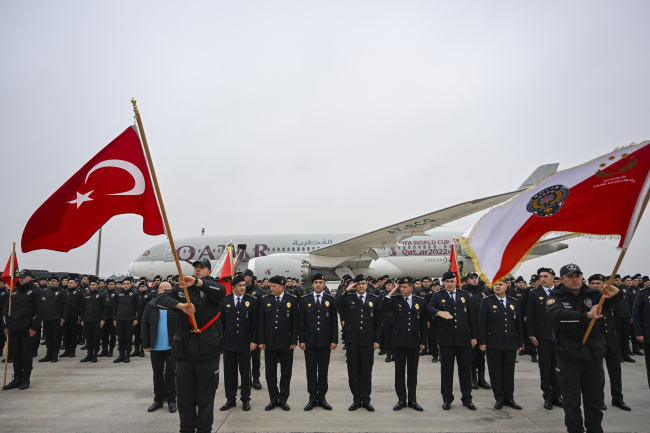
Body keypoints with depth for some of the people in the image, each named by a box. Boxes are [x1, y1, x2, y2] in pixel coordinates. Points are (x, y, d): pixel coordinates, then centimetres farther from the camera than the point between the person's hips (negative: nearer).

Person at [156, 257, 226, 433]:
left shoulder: (210, 288, -1)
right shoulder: (182, 288, 9)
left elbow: (220, 291, -25)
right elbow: (160, 299, -5)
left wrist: (196, 281, -42)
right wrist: (180, 305, -24)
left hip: (207, 351, -3)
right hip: (184, 350, 3)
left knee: (206, 396, 9)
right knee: (184, 395, 13)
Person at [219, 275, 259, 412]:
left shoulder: (252, 301, -1)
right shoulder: (225, 301, 4)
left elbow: (255, 323, -1)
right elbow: (221, 320, 8)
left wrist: (254, 341, -6)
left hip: (245, 343, -2)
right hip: (228, 343, 2)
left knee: (245, 372, 7)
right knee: (229, 372, 9)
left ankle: (246, 400, 20)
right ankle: (230, 399, 24)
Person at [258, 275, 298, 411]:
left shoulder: (292, 301, -1)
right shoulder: (265, 300, 3)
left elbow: (295, 322, -2)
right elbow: (261, 322, 4)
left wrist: (294, 341, -6)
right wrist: (261, 341, -1)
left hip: (286, 342, -1)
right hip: (270, 341, 2)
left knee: (286, 373, 7)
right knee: (270, 373, 9)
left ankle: (283, 399, 21)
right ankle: (273, 399, 23)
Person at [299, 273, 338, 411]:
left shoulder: (331, 300, 3)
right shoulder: (305, 300, 3)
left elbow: (334, 322, 2)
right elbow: (302, 322, 3)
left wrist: (334, 340, -3)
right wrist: (301, 340, -2)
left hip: (325, 341, 0)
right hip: (310, 341, 0)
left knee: (323, 370, 8)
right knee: (311, 370, 7)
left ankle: (322, 398, 19)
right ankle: (312, 398, 18)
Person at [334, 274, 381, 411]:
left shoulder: (374, 300, 5)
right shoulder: (348, 298, 3)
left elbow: (378, 321, 5)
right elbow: (336, 304, -18)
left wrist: (377, 340, 1)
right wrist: (347, 290, -15)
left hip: (368, 341, 0)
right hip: (352, 340, 0)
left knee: (366, 371, 8)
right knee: (353, 371, 8)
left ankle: (366, 399, 20)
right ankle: (356, 399, 21)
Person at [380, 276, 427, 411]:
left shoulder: (420, 302, 4)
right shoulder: (395, 300, -1)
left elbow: (424, 323, 7)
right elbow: (381, 308, -18)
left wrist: (423, 341, 5)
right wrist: (390, 294, -18)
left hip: (414, 341, 1)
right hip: (399, 340, -1)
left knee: (413, 371, 10)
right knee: (399, 371, 7)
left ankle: (412, 400, 22)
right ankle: (401, 400, 18)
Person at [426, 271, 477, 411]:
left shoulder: (464, 296, 10)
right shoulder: (438, 296, 3)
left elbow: (471, 317, 10)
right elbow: (429, 308, -14)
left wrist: (473, 336, 6)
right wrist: (439, 312, -35)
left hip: (464, 338, 2)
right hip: (446, 338, -2)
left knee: (465, 369, 8)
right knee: (446, 369, 6)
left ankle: (467, 398, 21)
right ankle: (447, 398, 18)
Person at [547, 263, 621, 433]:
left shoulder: (591, 294, 3)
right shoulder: (556, 297, -8)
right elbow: (557, 315, -27)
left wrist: (614, 293, -35)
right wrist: (587, 315, -34)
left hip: (593, 357, 3)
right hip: (568, 358, -3)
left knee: (595, 400, 17)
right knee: (572, 403, 9)